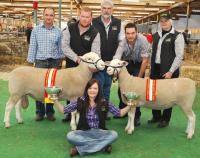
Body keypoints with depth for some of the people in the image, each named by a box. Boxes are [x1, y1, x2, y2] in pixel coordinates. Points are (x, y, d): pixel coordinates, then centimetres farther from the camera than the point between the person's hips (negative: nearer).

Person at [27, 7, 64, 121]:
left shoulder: (58, 31, 5)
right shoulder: (36, 30, 4)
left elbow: (60, 47, 8)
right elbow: (32, 47, 3)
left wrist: (60, 61, 4)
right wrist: (30, 62, -1)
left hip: (54, 62, 1)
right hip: (40, 61, 0)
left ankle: (50, 111, 15)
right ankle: (40, 112, 11)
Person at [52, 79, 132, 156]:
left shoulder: (104, 103, -4)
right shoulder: (80, 101, -5)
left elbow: (119, 113, 2)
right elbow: (63, 110, 1)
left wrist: (129, 106, -14)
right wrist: (55, 100, -13)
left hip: (99, 132, 1)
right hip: (83, 132, 0)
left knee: (114, 134, -28)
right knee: (70, 136, -31)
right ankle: (103, 145, -26)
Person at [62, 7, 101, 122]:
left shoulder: (95, 33, -8)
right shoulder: (70, 29, -3)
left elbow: (95, 52, -14)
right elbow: (64, 46, -10)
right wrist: (76, 58, -19)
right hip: (71, 64, 2)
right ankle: (71, 113, 26)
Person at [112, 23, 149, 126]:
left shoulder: (142, 40, -28)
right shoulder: (123, 42, -25)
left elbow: (145, 59, -21)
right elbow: (116, 58, -33)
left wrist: (139, 77, -18)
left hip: (138, 64, -2)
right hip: (126, 63, 2)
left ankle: (136, 116, -2)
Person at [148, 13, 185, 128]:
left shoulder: (177, 36, -7)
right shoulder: (156, 35, 12)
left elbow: (179, 56, -11)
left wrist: (171, 71, -16)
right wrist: (151, 68, 9)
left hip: (168, 71, -6)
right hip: (155, 69, 6)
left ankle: (165, 119, 19)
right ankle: (156, 116, 28)